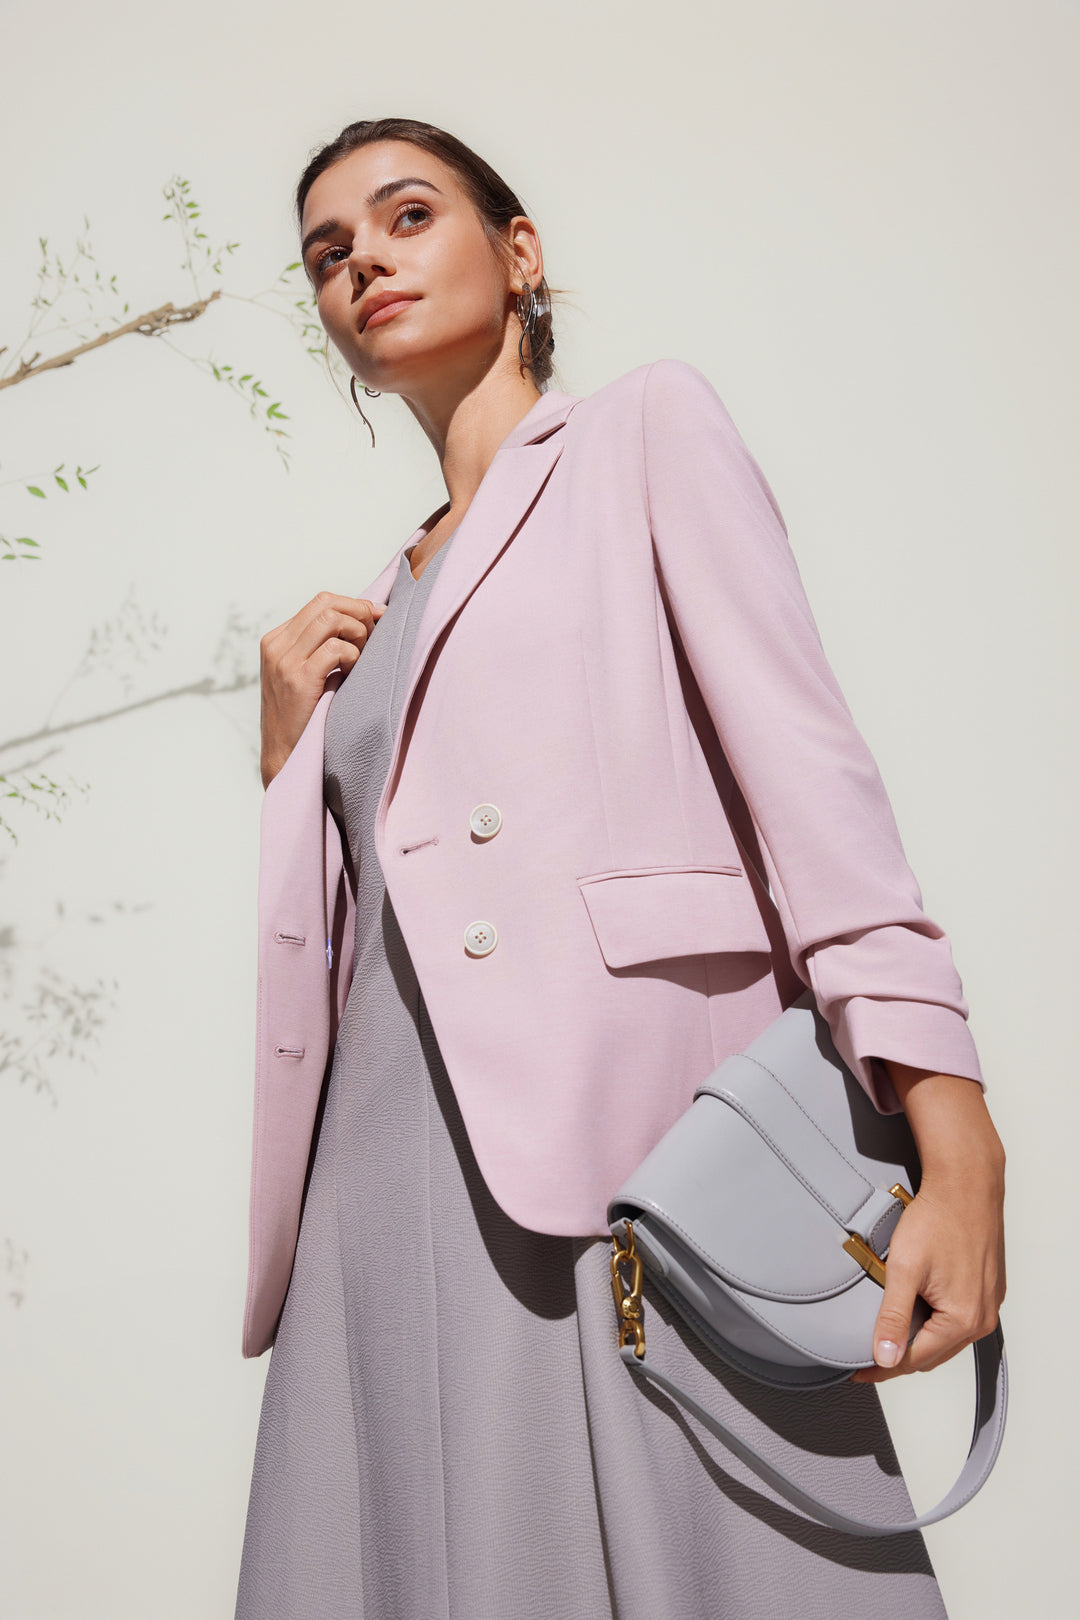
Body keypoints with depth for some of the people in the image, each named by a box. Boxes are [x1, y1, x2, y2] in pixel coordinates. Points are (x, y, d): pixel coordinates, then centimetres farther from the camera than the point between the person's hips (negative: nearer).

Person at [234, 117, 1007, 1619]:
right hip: (400, 1167, 5)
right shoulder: (376, 606, 25)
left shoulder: (647, 429, 10)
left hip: (635, 1140, -5)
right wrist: (285, 750, 11)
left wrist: (951, 1130, -15)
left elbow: (800, 750, -5)